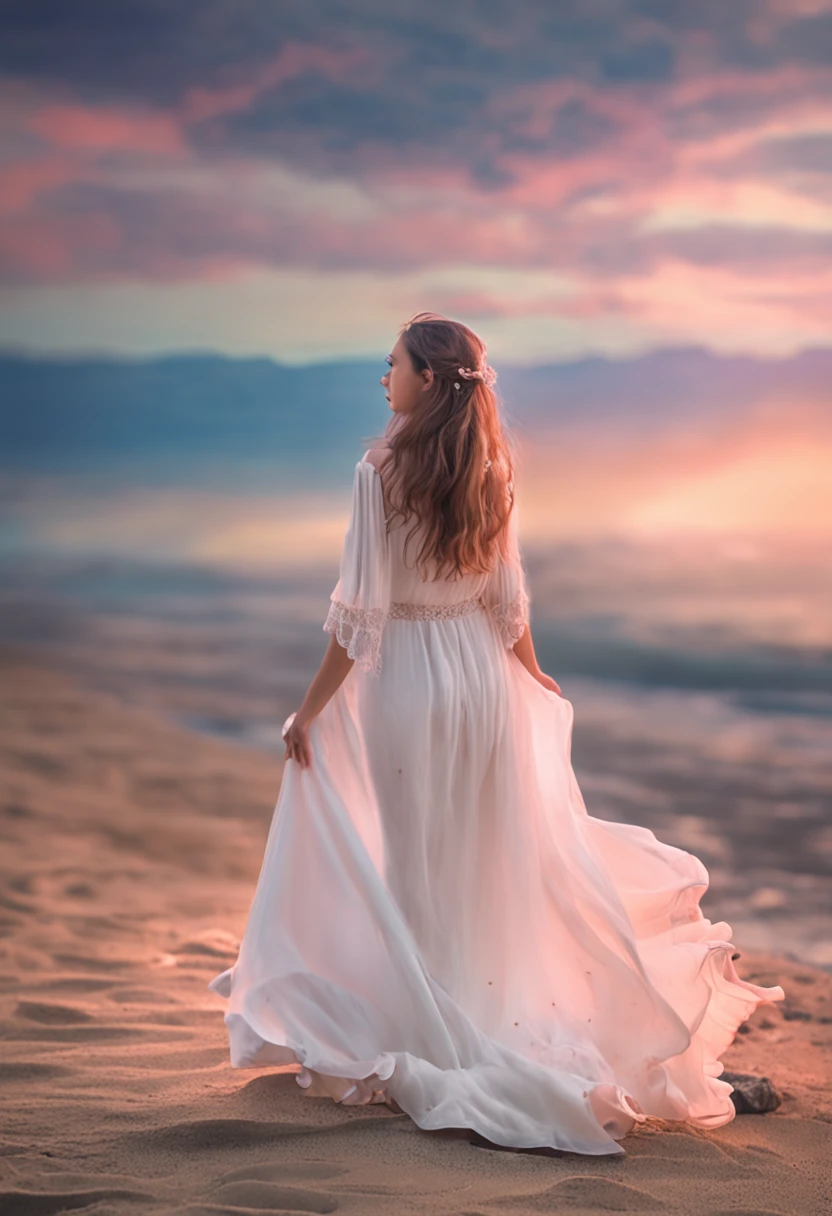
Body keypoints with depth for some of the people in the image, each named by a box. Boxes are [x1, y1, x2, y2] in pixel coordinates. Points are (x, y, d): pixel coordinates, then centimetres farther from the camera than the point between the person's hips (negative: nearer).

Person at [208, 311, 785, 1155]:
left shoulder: (381, 471, -16)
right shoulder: (491, 472, 0)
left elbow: (360, 611, -16)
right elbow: (508, 600, 6)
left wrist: (311, 707, -7)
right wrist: (534, 681, 22)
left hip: (406, 682, -5)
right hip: (484, 675, 5)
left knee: (416, 870, 7)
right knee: (499, 861, 15)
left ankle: (435, 1038, 15)